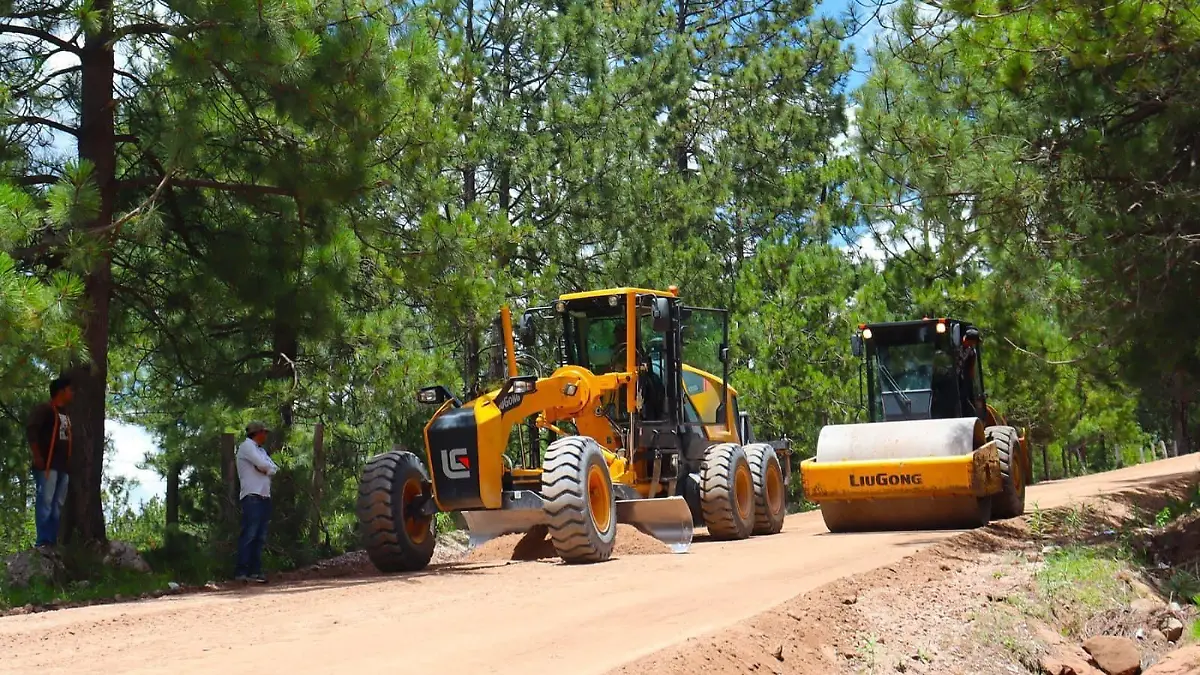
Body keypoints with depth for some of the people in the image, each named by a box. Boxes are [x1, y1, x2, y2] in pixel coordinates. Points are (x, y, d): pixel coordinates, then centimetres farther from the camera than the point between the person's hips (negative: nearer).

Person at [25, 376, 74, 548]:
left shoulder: (66, 414, 24)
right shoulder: (44, 408, -1)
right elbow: (31, 430, -11)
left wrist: (69, 462, 15)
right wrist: (37, 457, -17)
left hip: (63, 466, 8)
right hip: (47, 464, -8)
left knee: (58, 505, 1)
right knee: (45, 501, -15)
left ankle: (53, 541, -1)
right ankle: (43, 541, -20)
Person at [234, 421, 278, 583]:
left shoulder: (261, 451, 25)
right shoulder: (246, 446, -2)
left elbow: (273, 469, 14)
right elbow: (264, 466, -14)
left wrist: (266, 468, -5)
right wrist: (269, 468, 6)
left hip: (264, 497, 9)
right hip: (252, 497, -9)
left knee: (260, 537, 6)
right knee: (249, 535, -13)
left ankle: (254, 571, 7)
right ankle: (241, 572, -15)